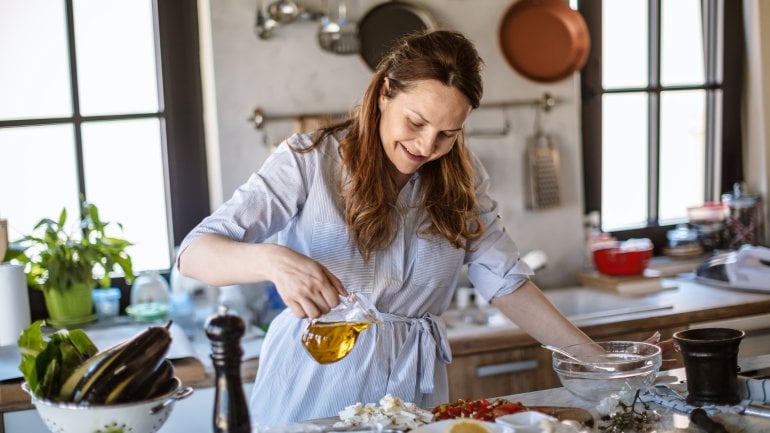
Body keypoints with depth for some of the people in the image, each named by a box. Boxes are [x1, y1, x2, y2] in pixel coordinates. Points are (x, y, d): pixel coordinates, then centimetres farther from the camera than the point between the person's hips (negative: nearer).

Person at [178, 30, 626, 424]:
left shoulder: (462, 176, 3)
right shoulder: (311, 160, -11)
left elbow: (505, 281, 2)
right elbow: (195, 252, -17)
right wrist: (273, 261, -37)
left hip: (414, 388, 3)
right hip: (314, 387, -3)